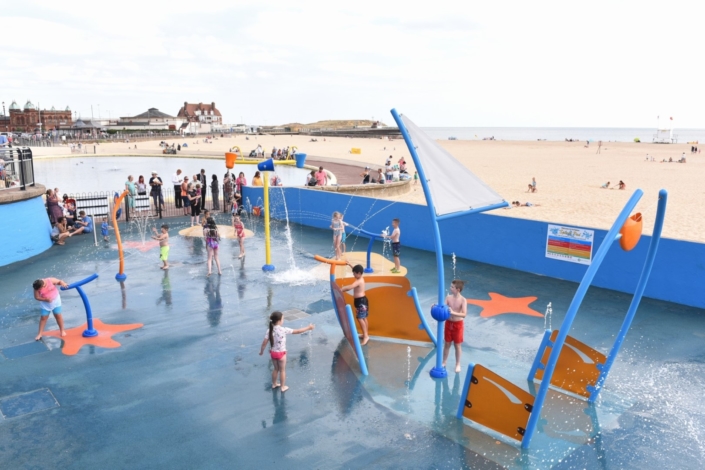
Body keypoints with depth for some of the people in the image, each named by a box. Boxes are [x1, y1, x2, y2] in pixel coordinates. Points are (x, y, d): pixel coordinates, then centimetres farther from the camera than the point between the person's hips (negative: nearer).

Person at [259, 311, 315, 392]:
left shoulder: (269, 330, -11)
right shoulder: (283, 330, -25)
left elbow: (264, 343, -8)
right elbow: (297, 331, -19)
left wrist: (261, 351, 9)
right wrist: (308, 328, -10)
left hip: (273, 353, 5)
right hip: (281, 353, -5)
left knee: (276, 369, 25)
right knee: (282, 370, 15)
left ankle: (274, 384, 41)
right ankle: (283, 387, 28)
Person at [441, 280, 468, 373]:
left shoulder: (463, 300, -18)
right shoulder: (448, 298, -7)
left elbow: (464, 314, -27)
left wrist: (453, 313, -40)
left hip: (458, 324, -3)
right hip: (448, 323, 3)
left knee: (457, 345, 11)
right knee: (447, 344, 15)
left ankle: (457, 364, 27)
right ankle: (444, 362, 30)